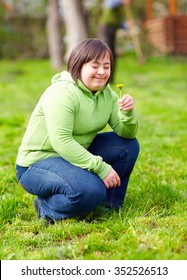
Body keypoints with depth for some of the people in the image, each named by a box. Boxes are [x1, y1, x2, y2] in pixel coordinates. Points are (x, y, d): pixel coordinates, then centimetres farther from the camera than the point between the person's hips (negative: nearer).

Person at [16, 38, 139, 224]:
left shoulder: (107, 94, 3)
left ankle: (110, 204, 8)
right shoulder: (61, 93, -22)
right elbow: (61, 142, -30)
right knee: (90, 191, -33)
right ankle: (47, 207, -5)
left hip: (75, 156, 8)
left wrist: (128, 113, -23)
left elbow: (126, 133, 0)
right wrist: (101, 168, -30)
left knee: (128, 145, -2)